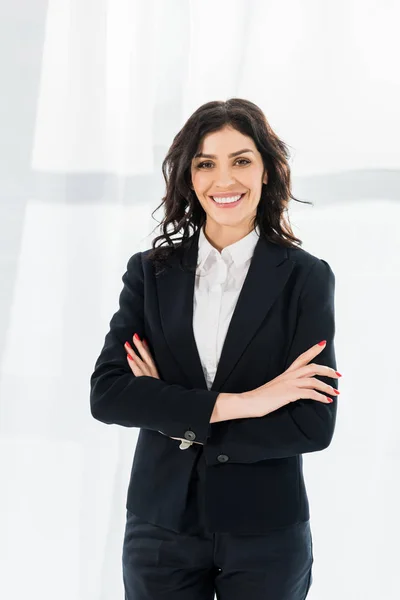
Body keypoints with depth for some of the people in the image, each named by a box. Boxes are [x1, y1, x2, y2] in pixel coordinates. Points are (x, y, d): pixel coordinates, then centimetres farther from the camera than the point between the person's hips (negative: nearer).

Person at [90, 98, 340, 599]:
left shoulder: (306, 278, -5)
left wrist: (180, 420, -12)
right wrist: (238, 403, -18)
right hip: (160, 527, 2)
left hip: (265, 534, -1)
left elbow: (314, 425, -12)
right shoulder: (150, 271, 1)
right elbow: (106, 394, -11)